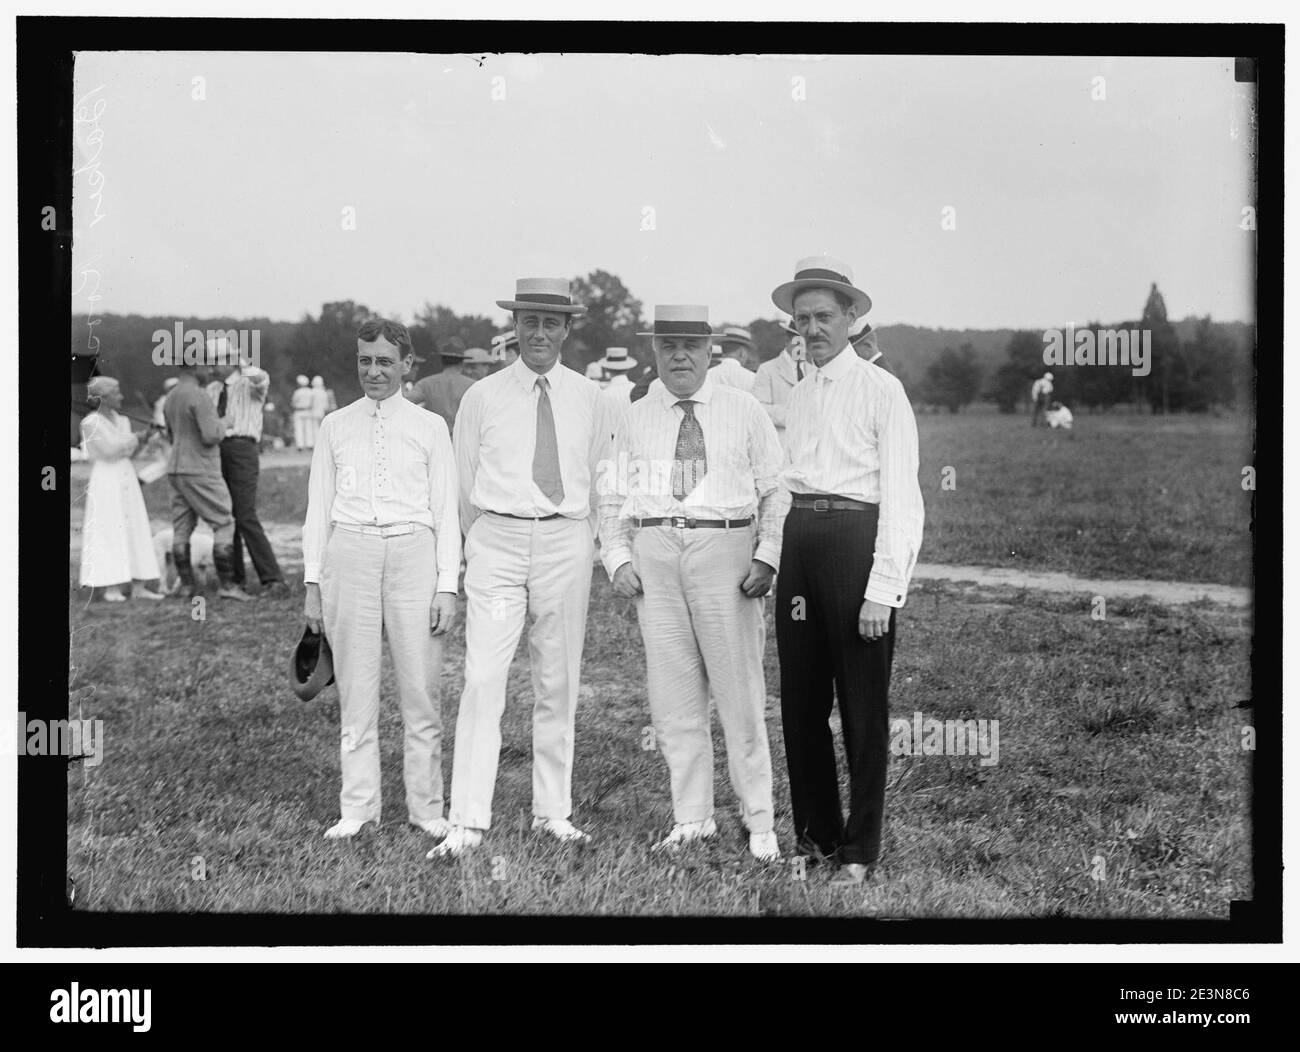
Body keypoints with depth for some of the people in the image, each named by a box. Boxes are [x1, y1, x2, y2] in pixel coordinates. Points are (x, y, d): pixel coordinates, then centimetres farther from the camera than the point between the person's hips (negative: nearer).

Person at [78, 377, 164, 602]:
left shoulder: (122, 421, 14)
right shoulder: (91, 423, -7)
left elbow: (129, 451, 10)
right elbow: (110, 449, -14)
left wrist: (145, 436, -5)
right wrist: (137, 437, -8)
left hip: (126, 478, 7)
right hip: (105, 480, -7)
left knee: (135, 530, 3)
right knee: (109, 532, -7)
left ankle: (139, 587, 4)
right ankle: (111, 587, -4)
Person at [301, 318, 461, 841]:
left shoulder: (429, 427, 8)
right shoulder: (336, 426, 13)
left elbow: (446, 511, 6)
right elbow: (319, 507, 13)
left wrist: (447, 585, -2)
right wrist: (313, 583, 7)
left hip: (413, 551, -1)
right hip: (350, 552, 1)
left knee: (421, 687, -1)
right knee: (355, 687, 3)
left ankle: (426, 807, 8)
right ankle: (357, 808, 10)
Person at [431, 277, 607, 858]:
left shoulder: (587, 396, 8)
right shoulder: (482, 396, 3)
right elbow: (464, 481, 10)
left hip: (567, 540, 2)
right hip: (498, 540, -2)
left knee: (558, 682, 7)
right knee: (483, 680, -9)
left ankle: (553, 811, 16)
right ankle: (468, 823, -9)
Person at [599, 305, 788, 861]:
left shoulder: (744, 412, 6)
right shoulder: (635, 419, 13)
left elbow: (776, 490, 3)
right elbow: (614, 496, 15)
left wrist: (767, 558, -9)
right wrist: (618, 558, 1)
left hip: (726, 549, -3)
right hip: (654, 552, 3)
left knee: (739, 690, -3)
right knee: (672, 695, 4)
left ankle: (759, 822, 6)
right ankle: (691, 819, 14)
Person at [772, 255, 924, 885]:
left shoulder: (880, 390, -3)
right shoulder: (791, 397, 15)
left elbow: (901, 496, -8)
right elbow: (774, 483, 14)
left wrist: (882, 589, -15)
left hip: (855, 537, -6)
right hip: (797, 538, 6)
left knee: (862, 702, 2)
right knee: (800, 697, 10)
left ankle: (859, 849, 12)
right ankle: (814, 833, 24)